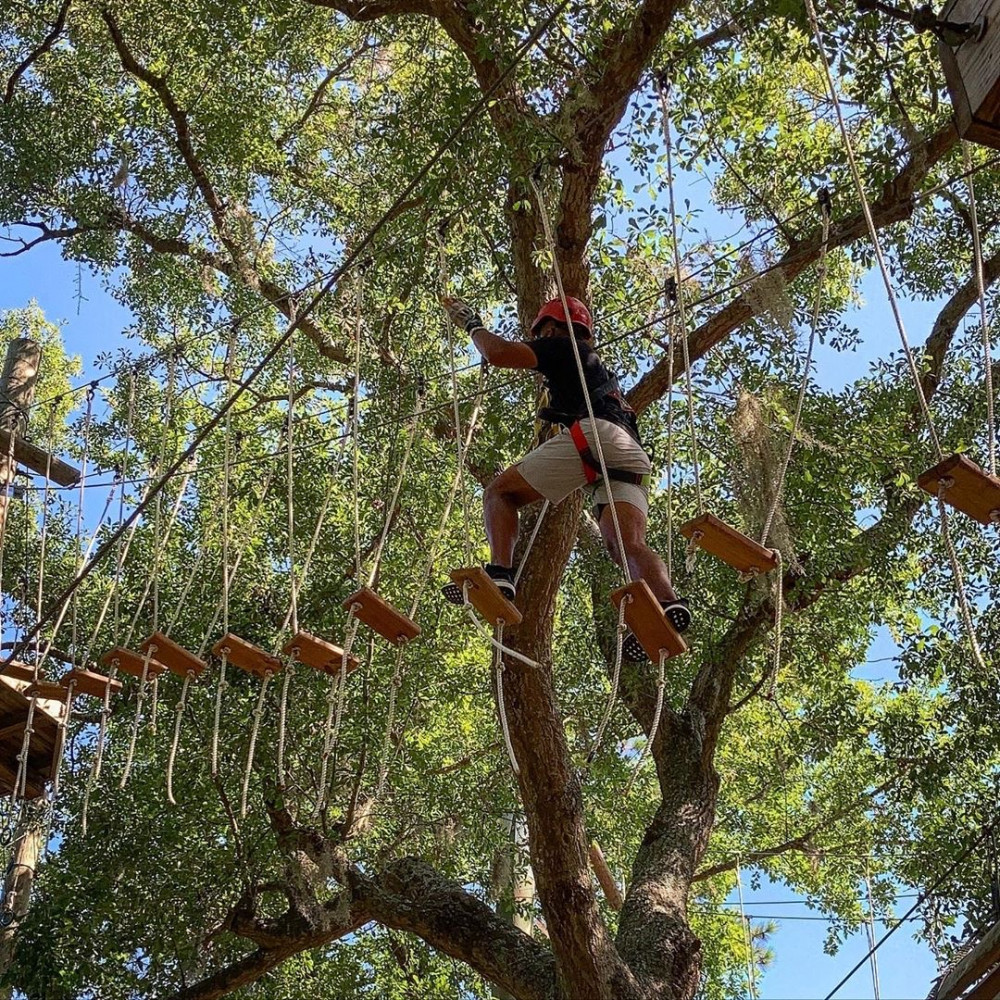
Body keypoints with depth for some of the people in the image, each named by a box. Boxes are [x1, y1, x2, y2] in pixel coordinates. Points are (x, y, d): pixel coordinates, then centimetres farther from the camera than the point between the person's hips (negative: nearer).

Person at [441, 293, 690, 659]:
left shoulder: (562, 346, 19)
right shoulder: (599, 370, 42)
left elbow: (498, 353, 7)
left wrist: (472, 325, 26)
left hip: (593, 433, -7)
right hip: (633, 455, 7)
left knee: (500, 492, 1)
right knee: (628, 545, -12)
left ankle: (499, 574, -22)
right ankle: (668, 603, -41)